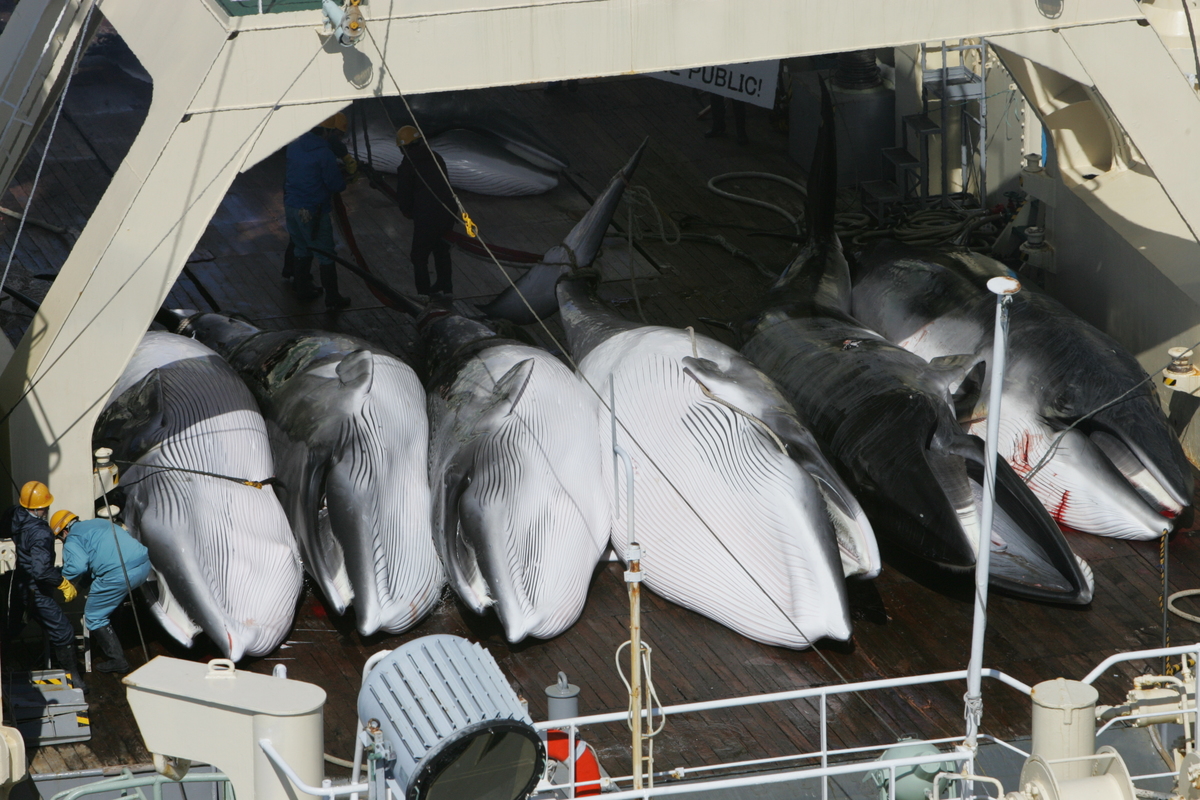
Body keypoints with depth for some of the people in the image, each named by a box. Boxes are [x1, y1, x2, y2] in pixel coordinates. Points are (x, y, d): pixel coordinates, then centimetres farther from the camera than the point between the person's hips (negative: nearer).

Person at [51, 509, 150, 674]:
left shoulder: (72, 538, 5)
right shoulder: (100, 523, 30)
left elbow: (77, 566, -12)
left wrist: (63, 579, 9)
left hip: (119, 574, -8)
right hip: (144, 565, 8)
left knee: (94, 617, 9)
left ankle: (116, 660, 6)